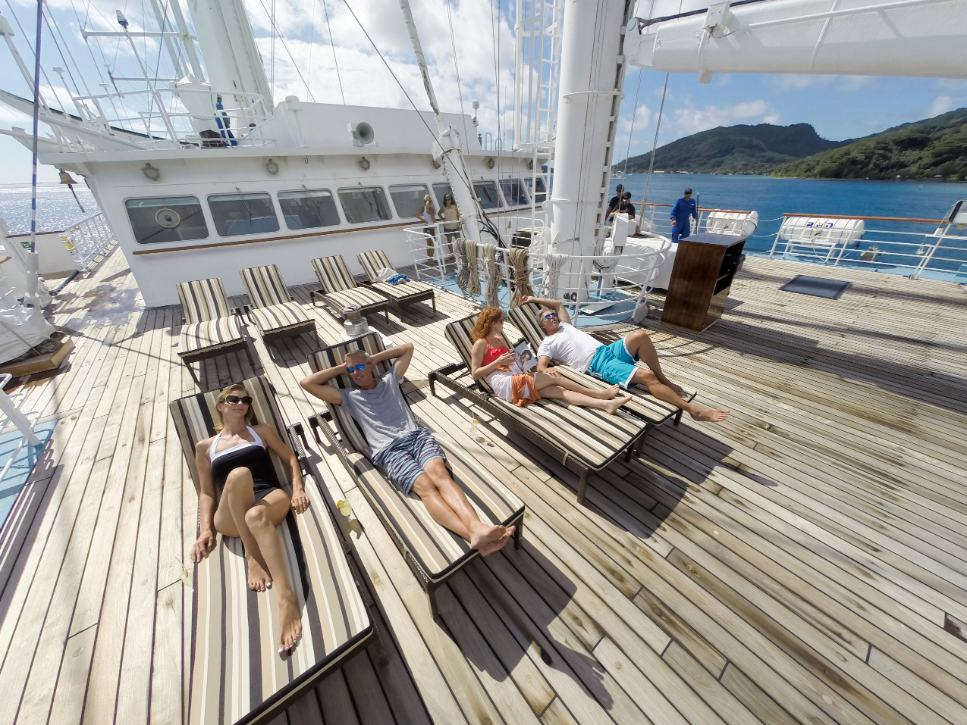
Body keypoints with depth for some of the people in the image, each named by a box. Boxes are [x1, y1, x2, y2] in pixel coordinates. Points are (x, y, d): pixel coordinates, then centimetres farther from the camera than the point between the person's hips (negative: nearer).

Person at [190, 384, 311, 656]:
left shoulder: (261, 431, 19)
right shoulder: (205, 447, 21)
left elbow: (290, 458, 13)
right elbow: (206, 492, 16)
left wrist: (298, 489, -4)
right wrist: (205, 530, 1)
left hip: (271, 497, 0)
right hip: (230, 518, 0)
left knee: (256, 515, -39)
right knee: (238, 475, -34)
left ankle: (287, 600, -48)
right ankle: (253, 557, -26)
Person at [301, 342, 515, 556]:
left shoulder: (389, 380, 26)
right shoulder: (349, 397, 22)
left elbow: (408, 347, 35)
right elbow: (307, 383, 19)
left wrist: (375, 358, 30)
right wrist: (341, 368, 24)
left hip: (418, 435, 2)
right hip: (389, 450, -2)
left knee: (439, 472, -29)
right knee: (425, 486, -29)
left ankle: (478, 528, -48)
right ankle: (474, 537, -47)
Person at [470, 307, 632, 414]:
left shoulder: (499, 338, 23)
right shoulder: (480, 344, -2)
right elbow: (475, 374, -7)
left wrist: (514, 358, 7)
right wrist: (498, 361, -13)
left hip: (514, 382, 8)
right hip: (505, 385, -8)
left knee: (559, 391, -11)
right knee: (555, 377, -10)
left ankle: (606, 404, -19)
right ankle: (598, 394, 2)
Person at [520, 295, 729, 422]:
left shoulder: (565, 326, 27)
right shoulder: (546, 344, 7)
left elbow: (559, 303, 39)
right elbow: (540, 367, -7)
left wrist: (533, 299, 39)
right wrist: (549, 371, -31)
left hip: (608, 349, 7)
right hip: (598, 365, -7)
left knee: (640, 335, -22)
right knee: (646, 375, -26)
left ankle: (663, 378, -5)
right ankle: (691, 409, -19)